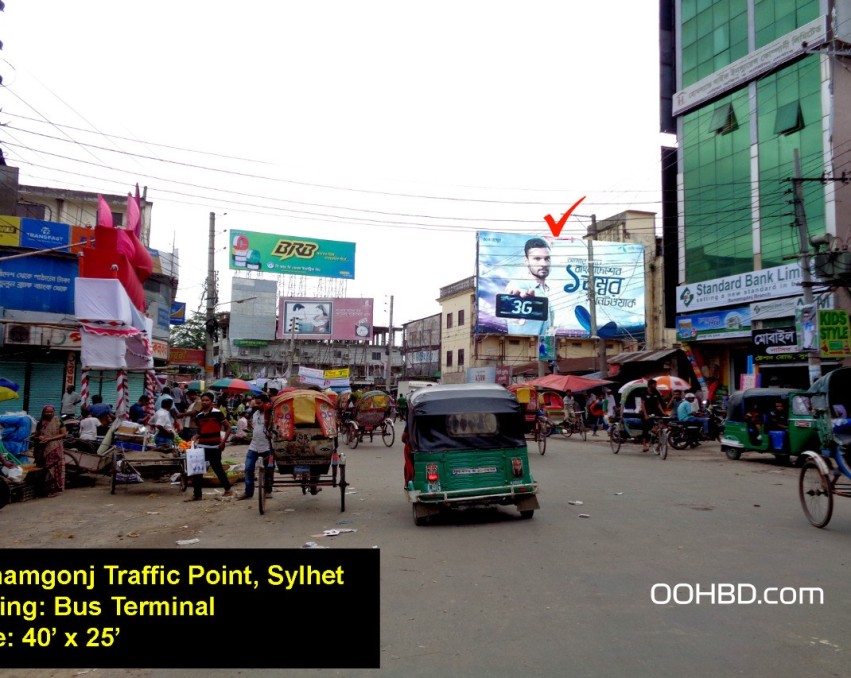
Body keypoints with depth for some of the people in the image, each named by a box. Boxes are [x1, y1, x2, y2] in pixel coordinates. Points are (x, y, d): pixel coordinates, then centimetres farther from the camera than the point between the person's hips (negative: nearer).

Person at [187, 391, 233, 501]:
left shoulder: (217, 413, -8)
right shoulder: (198, 416, 9)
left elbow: (228, 428, -5)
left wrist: (223, 441, -12)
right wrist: (194, 438, 0)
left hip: (214, 447, -5)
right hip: (201, 446, 5)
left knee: (217, 468, 4)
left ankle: (228, 489, 24)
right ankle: (197, 494, 10)